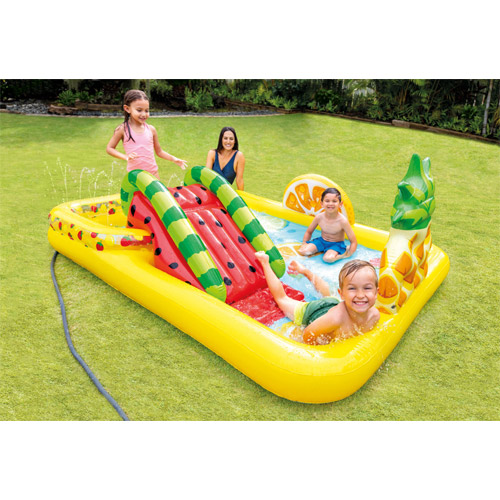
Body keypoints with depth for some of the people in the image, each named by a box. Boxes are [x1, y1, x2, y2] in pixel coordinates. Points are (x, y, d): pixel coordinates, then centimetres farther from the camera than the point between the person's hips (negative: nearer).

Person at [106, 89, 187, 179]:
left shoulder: (151, 129, 3)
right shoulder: (123, 129, -4)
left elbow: (159, 151, 13)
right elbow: (109, 148, 1)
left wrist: (174, 159, 1)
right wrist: (125, 157, -15)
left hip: (153, 172, 3)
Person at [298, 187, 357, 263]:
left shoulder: (343, 221, -24)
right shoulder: (319, 217, -13)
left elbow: (353, 241, -17)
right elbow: (309, 232, 7)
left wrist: (347, 256, -26)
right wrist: (304, 243, -5)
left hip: (336, 244, -4)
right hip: (322, 241, 5)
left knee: (328, 258, -34)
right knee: (303, 251, -16)